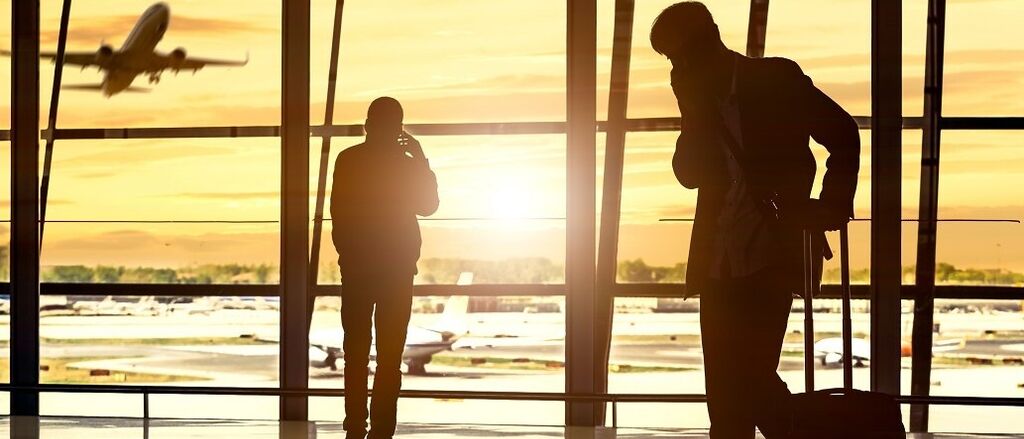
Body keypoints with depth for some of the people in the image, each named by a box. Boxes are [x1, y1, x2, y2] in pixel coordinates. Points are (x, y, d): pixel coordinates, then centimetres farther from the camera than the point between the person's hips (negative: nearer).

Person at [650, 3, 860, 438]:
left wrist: (834, 205, -6)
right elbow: (688, 173, 6)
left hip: (771, 255, -6)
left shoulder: (776, 79, -3)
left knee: (751, 375, -14)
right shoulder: (699, 97, 13)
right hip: (719, 261, 6)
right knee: (724, 386, 4)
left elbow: (843, 135, 0)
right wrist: (695, 114, -6)